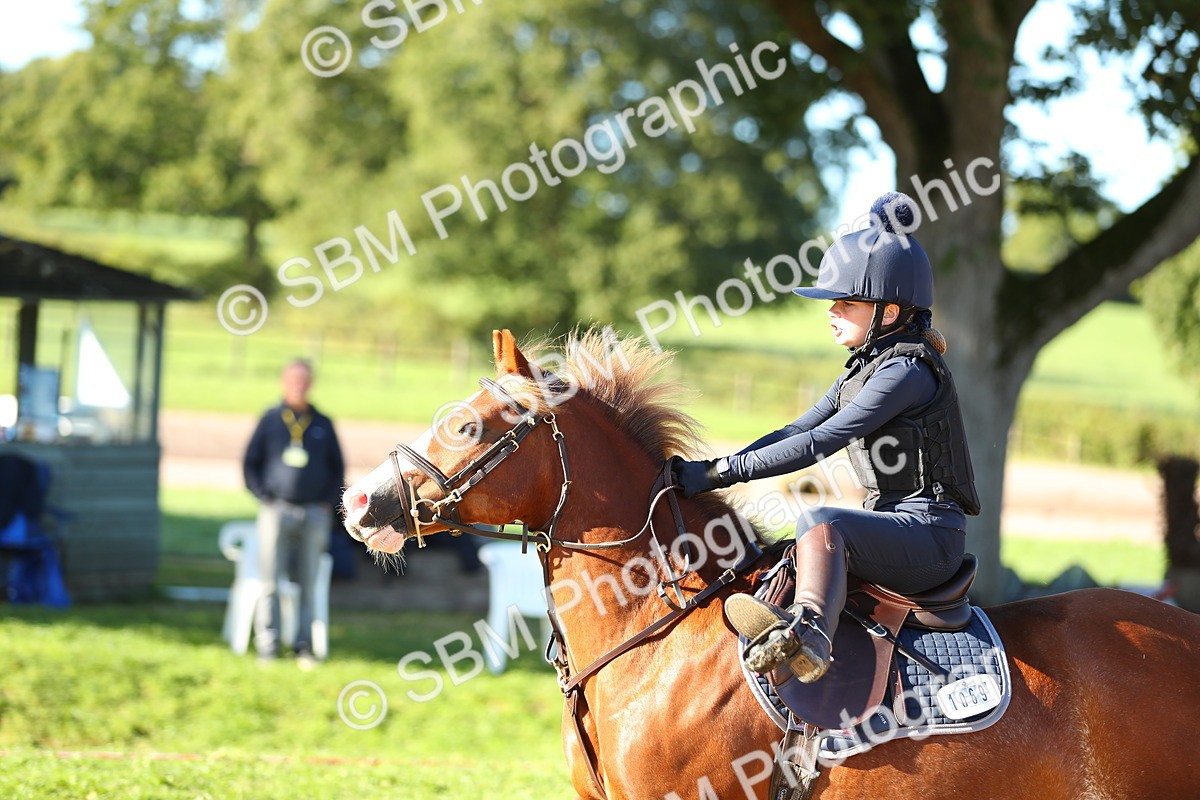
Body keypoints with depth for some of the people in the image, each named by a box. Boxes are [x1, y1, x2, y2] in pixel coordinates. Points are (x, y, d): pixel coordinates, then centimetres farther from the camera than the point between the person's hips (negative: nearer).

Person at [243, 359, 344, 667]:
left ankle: (305, 647, 6)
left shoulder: (323, 425, 11)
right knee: (270, 583, -5)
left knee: (308, 585, 3)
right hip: (277, 511, -2)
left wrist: (329, 502, 3)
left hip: (315, 513, 2)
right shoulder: (270, 420, 6)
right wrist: (264, 497, -4)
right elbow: (250, 463, 7)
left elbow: (337, 468, 16)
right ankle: (267, 647, -3)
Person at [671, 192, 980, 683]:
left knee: (821, 523, -37)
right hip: (893, 528, 11)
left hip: (929, 534, -11)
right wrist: (705, 473, 4)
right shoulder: (865, 368, 18)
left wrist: (722, 472, -20)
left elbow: (818, 444, -19)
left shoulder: (907, 371, -13)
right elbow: (798, 431, 15)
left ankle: (809, 632, -61)